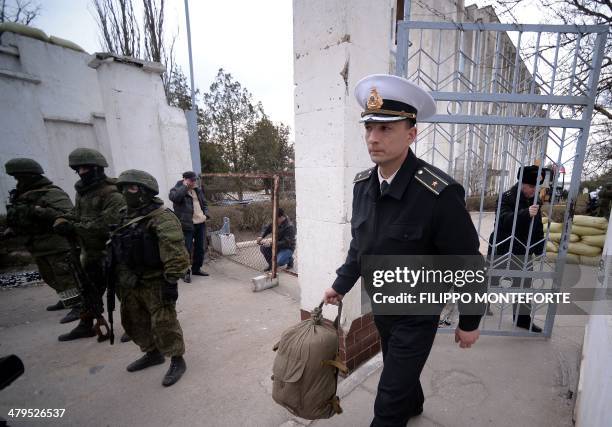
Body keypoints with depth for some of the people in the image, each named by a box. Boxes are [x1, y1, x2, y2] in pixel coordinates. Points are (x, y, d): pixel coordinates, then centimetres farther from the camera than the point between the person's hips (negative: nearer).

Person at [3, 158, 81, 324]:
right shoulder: (23, 195, 15)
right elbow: (24, 218, 26)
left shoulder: (53, 193, -15)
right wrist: (13, 228, 10)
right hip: (38, 247, 10)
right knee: (50, 277, 19)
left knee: (66, 277, -7)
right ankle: (67, 299, 33)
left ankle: (78, 306, -2)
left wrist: (40, 211, -31)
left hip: (57, 246, -10)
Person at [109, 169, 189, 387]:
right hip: (129, 284, 9)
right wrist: (118, 276, 22)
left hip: (155, 284, -9)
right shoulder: (124, 217, 11)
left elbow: (175, 254, -24)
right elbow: (116, 249, 21)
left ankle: (177, 361, 20)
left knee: (164, 324, 0)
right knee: (134, 322, 22)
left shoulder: (162, 218, -19)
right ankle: (153, 353, 42)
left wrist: (171, 282, -24)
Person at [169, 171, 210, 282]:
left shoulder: (198, 190, 15)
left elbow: (204, 204, 22)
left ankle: (196, 269, 29)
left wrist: (206, 215, 5)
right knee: (187, 249, -4)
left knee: (200, 248, 13)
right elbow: (174, 197, -28)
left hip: (201, 223, 7)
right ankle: (186, 272, 10)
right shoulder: (177, 189, -4)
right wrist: (185, 186, -18)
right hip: (187, 225, -6)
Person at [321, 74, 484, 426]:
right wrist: (341, 284, 11)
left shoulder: (440, 193, -29)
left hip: (417, 314, -6)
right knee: (398, 368, 31)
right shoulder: (363, 184, -9)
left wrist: (469, 322, -6)